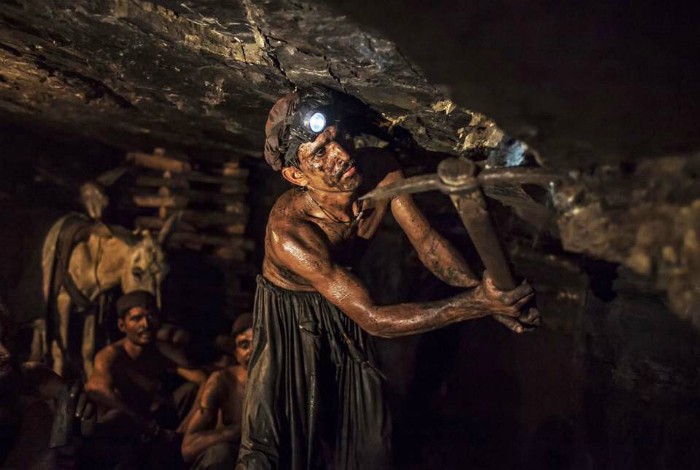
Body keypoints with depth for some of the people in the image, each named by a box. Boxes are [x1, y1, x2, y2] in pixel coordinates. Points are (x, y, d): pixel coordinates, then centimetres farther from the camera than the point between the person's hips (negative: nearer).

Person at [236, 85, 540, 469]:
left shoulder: (381, 170, -25)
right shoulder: (288, 233, -41)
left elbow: (426, 241, -13)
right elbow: (373, 319, -39)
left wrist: (482, 291, -30)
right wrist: (475, 304, -44)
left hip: (341, 301, 5)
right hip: (290, 315, -5)